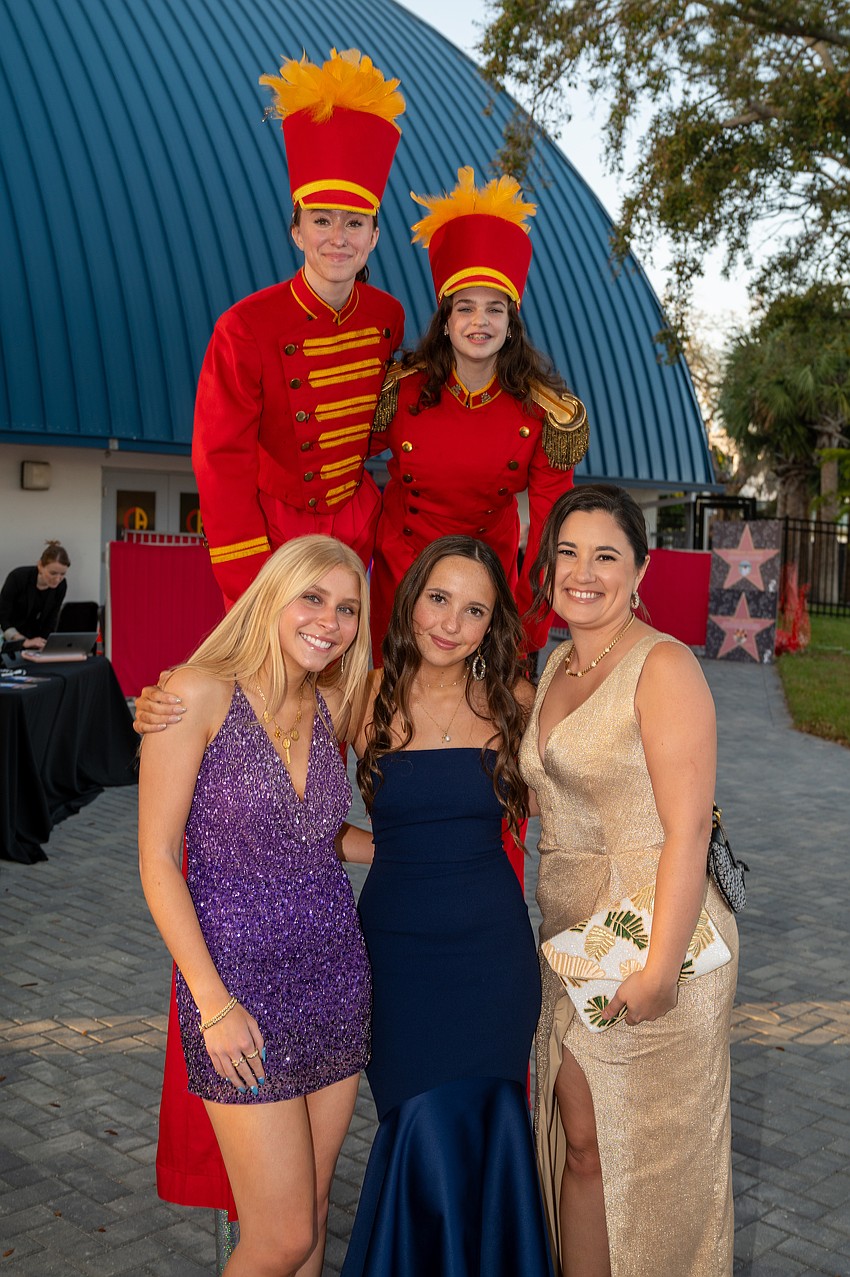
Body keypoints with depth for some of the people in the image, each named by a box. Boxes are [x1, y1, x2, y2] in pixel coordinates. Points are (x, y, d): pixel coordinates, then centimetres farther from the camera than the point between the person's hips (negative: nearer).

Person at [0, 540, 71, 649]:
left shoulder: (61, 586, -13)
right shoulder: (18, 577, -25)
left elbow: (49, 623, -6)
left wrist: (43, 645, -22)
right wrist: (25, 641, -34)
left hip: (32, 636, 3)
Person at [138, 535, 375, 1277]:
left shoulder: (331, 705, 5)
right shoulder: (200, 694, -13)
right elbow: (158, 860, -12)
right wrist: (214, 1005, -15)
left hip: (336, 973, 6)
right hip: (241, 982, -6)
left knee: (312, 1210, 14)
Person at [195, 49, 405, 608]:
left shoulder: (388, 317, -5)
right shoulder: (246, 328, -20)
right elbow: (223, 462, -18)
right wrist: (251, 593, -20)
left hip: (356, 521, 4)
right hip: (271, 526, -4)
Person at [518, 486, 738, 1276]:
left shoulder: (662, 665, -13)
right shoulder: (558, 665, 11)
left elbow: (688, 831, -18)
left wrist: (659, 970, -22)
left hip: (653, 941, -7)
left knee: (654, 1158, 7)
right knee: (580, 1145, 12)